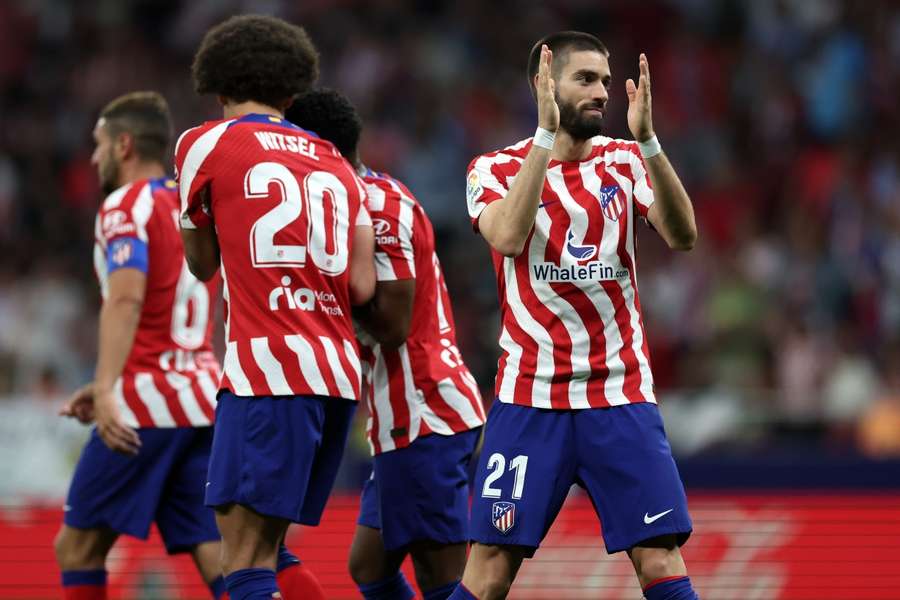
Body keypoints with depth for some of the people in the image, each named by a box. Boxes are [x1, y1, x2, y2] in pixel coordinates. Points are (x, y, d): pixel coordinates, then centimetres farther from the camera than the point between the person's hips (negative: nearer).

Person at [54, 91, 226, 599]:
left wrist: (106, 390, -30)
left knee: (79, 548, 4)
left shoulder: (127, 206, -5)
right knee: (219, 557, -1)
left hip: (144, 406, -7)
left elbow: (126, 299, -21)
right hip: (202, 399, 7)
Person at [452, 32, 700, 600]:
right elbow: (508, 237, -20)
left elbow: (683, 236, -10)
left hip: (622, 399, 2)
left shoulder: (624, 161, 7)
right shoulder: (495, 169, 1)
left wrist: (648, 139, -21)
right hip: (529, 399, -2)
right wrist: (547, 133, -21)